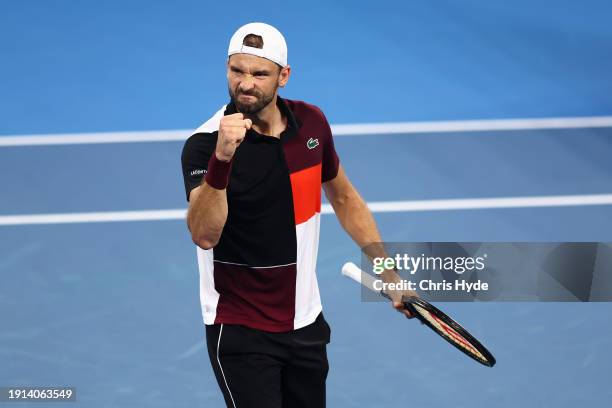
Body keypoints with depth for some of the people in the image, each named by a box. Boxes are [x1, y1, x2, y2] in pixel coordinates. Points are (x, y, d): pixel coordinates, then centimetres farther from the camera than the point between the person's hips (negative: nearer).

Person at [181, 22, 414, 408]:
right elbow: (204, 235, -35)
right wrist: (222, 159, -48)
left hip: (306, 323, 6)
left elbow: (344, 198, 15)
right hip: (240, 331, -6)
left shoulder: (311, 123, -2)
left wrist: (390, 275, 14)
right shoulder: (205, 144, -19)